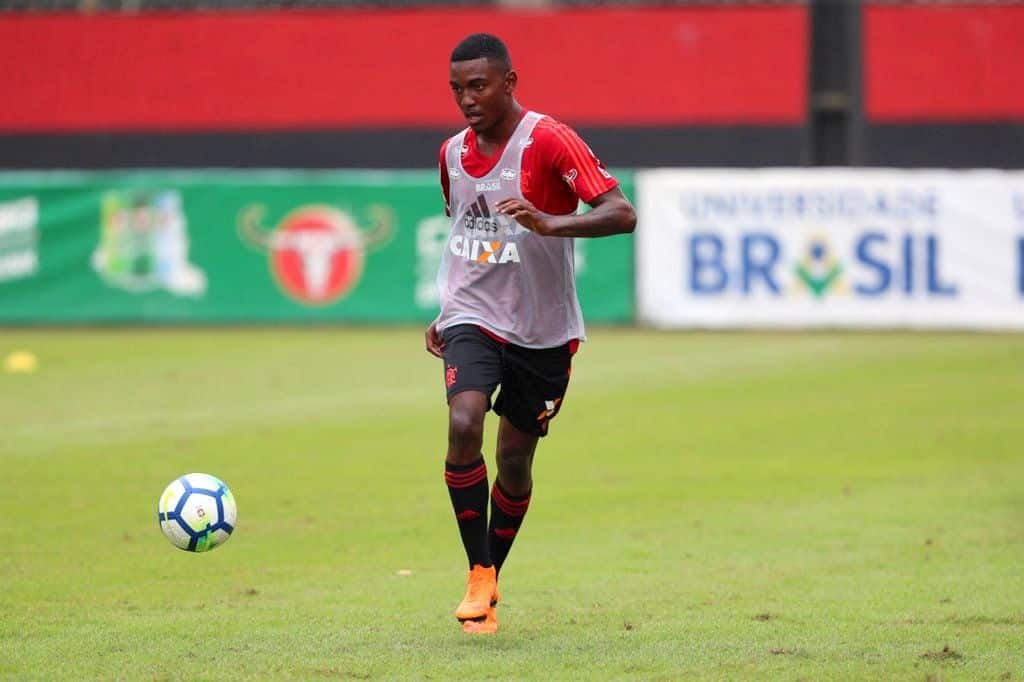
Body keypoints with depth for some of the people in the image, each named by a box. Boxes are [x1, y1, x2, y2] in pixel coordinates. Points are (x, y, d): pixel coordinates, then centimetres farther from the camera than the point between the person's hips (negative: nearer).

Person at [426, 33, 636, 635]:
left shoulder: (549, 141, -13)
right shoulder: (453, 153, 6)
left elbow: (621, 214, -21)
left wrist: (550, 224, -36)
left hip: (544, 330, -3)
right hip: (473, 319, 3)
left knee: (514, 459, 5)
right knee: (463, 426, -22)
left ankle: (492, 577, 29)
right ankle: (480, 578, -10)